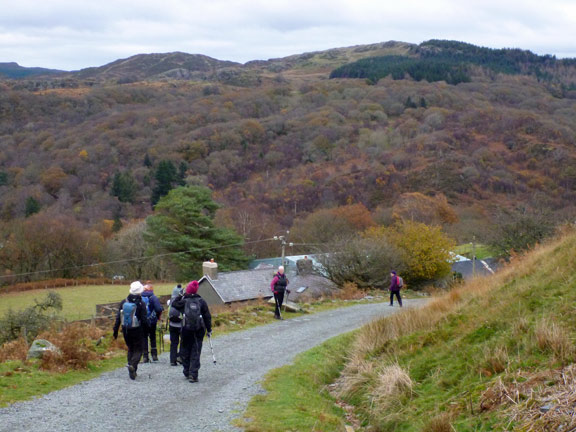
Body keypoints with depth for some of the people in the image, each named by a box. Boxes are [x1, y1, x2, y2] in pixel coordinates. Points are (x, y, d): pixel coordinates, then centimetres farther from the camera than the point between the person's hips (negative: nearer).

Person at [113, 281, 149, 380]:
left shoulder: (124, 302, 1)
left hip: (126, 330, 5)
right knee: (138, 350, 3)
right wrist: (146, 331, -1)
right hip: (137, 331, -5)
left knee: (130, 349, 19)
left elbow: (118, 318, 4)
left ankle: (132, 370, 16)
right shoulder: (141, 304, -13)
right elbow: (144, 320, -13)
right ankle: (133, 365, -22)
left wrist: (116, 330, 10)